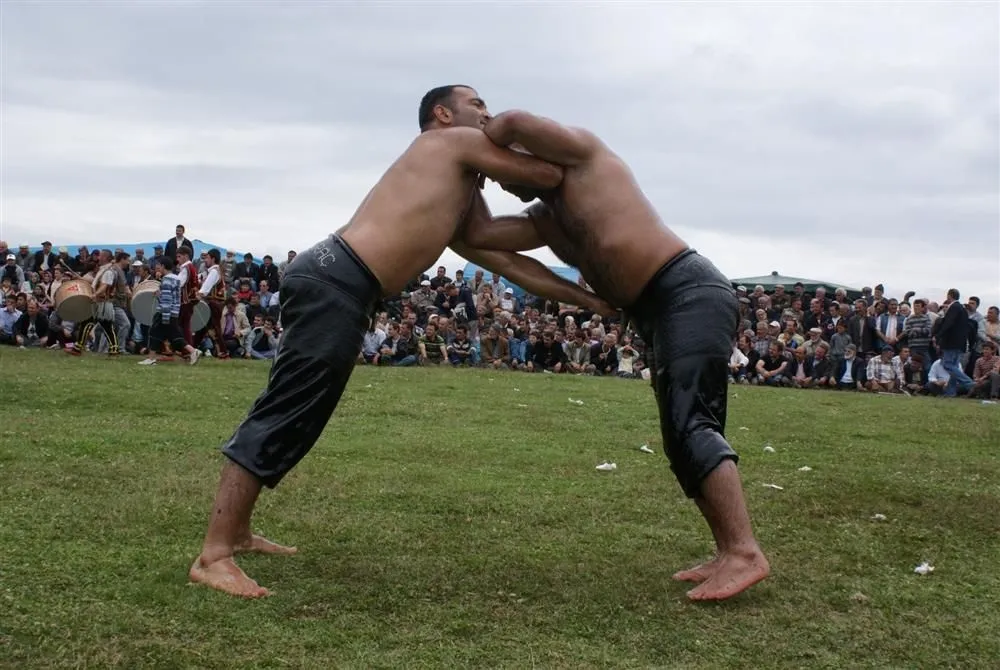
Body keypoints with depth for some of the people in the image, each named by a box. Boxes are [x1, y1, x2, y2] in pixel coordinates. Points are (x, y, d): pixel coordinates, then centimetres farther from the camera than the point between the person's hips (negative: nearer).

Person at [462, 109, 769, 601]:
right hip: (662, 312, 10)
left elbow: (515, 123, -13)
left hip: (692, 291, -10)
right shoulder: (544, 219, 24)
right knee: (685, 437, 7)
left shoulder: (581, 153, 4)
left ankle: (745, 553, -25)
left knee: (690, 424, -20)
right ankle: (729, 553, 7)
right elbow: (477, 235, 13)